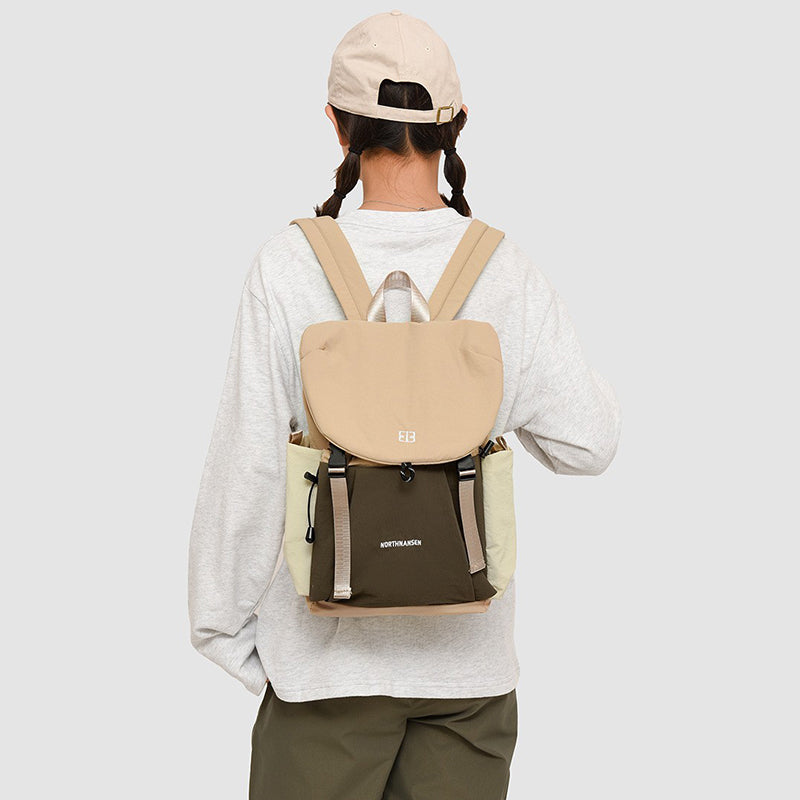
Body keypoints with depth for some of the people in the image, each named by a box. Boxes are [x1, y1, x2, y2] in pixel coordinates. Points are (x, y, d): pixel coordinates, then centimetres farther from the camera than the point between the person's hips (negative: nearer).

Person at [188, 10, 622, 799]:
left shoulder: (289, 266, -13)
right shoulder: (508, 272, -8)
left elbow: (248, 465, -11)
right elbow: (585, 443, -3)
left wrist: (223, 623, 1)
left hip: (329, 652, -2)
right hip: (468, 651, 2)